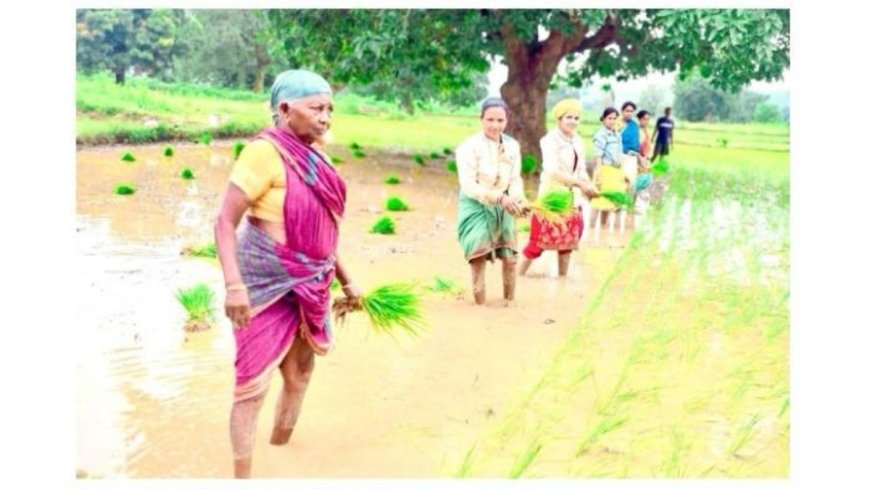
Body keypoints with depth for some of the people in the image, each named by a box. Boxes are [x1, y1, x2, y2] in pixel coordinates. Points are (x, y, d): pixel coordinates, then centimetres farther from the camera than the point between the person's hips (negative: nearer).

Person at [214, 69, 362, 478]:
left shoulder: (315, 158, 7)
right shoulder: (266, 152, -16)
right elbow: (225, 221, -19)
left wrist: (345, 280, 19)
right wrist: (234, 285, -29)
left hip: (306, 285, 8)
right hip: (267, 283, -8)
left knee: (301, 373, 18)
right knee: (254, 381, -1)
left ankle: (280, 449, 38)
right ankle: (242, 474, 12)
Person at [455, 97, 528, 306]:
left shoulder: (512, 145, 2)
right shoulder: (469, 146, -15)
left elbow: (515, 179, 1)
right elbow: (468, 185, -21)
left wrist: (518, 199, -21)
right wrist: (499, 197, -32)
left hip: (502, 209, 5)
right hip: (476, 208, -5)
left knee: (510, 258, 10)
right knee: (479, 260, -3)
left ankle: (509, 302, 30)